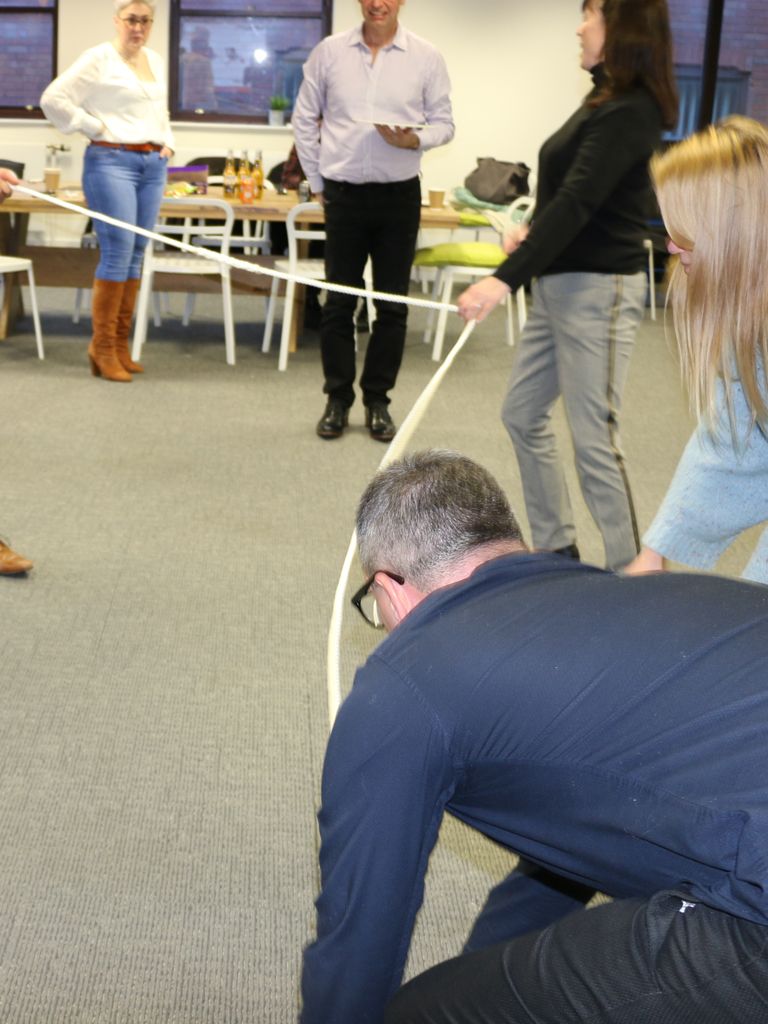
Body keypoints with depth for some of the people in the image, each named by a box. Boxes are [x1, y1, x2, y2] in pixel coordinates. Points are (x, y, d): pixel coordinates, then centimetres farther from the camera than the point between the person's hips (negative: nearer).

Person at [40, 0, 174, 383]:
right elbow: (53, 99, -9)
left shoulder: (156, 61, 17)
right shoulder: (99, 58, -4)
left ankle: (120, 344, 12)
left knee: (136, 255, 6)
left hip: (152, 165, 7)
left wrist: (167, 143, 16)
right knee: (118, 251, -12)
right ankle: (102, 347, -4)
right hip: (111, 161, -7)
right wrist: (95, 127, -8)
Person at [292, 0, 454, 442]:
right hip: (344, 194, 0)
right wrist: (317, 181, 6)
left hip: (399, 194, 0)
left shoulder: (427, 57, 0)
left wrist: (414, 139, -17)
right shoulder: (330, 52, 2)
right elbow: (304, 118, 9)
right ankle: (338, 399, 15)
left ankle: (378, 401, 16)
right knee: (339, 302, 4)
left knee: (392, 305, 5)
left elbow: (444, 123, 4)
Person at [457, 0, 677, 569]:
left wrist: (505, 279, -34)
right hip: (560, 284, 10)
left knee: (593, 438, -6)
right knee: (523, 414, 16)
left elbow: (576, 202, -28)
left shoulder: (629, 113, -19)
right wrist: (534, 233, 19)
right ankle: (557, 549, 27)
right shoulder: (607, 101, 9)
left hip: (598, 291, -10)